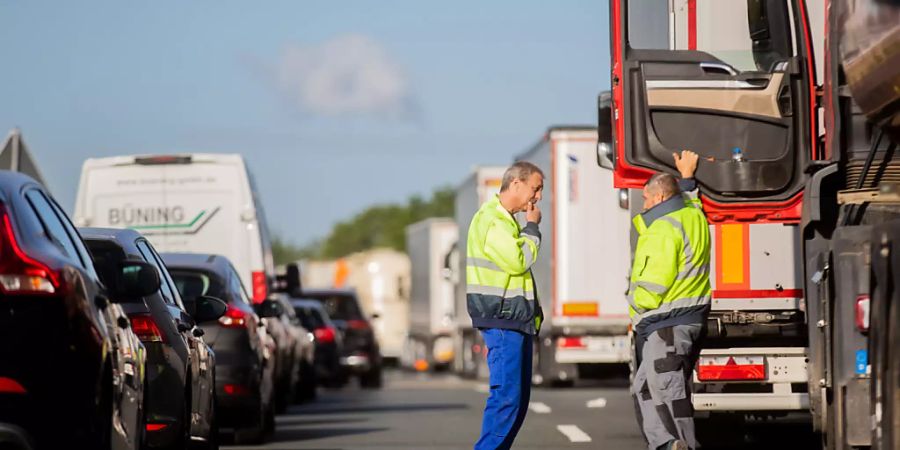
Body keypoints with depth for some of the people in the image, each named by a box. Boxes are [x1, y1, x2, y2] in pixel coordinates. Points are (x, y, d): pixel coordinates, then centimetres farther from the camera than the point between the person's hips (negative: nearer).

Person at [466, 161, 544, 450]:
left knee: (518, 396, 9)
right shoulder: (490, 218, -12)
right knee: (506, 394, -14)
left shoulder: (507, 220, 21)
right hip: (501, 320, -10)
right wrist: (532, 228, -7)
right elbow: (517, 261, -20)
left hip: (516, 319, 10)